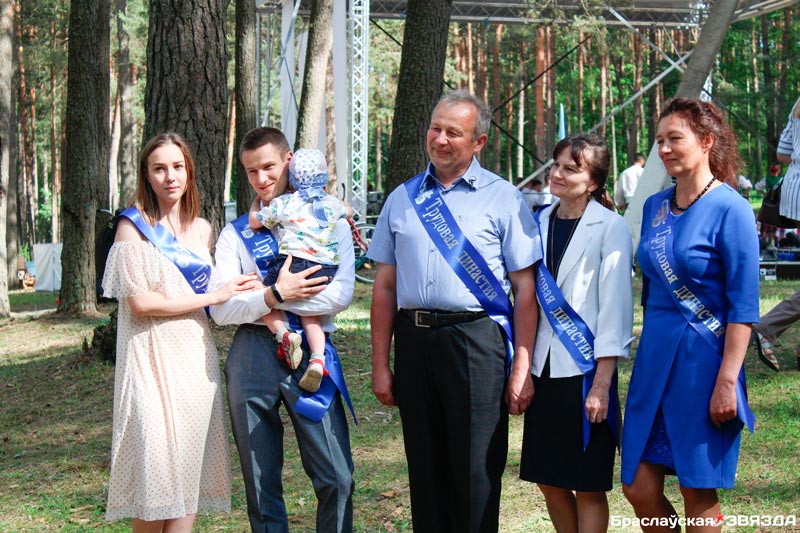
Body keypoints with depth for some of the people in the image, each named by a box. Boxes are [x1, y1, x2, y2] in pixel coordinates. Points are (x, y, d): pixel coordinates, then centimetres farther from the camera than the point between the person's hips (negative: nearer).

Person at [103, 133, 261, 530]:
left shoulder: (202, 228, 14)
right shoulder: (133, 225, -2)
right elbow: (140, 302, -11)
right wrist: (214, 296, -8)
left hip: (197, 358, 5)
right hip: (153, 359, -5)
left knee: (190, 469, 2)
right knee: (156, 469, -8)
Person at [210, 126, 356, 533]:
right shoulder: (236, 233, 12)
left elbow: (341, 295, -7)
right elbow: (221, 310, 3)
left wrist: (254, 297, -7)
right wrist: (274, 296, -13)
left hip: (312, 352, -2)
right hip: (253, 357, 2)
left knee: (336, 478, -8)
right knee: (260, 481, 7)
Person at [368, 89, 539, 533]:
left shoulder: (503, 199, 2)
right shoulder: (402, 199, 13)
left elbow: (525, 289, -2)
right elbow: (384, 286, 14)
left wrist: (522, 368, -8)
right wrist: (380, 363, 8)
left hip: (476, 342, -4)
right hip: (413, 342, 4)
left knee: (476, 473, -2)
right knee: (425, 471, 10)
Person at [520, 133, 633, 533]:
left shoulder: (610, 228, -7)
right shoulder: (538, 223, 9)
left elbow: (615, 307, -10)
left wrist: (602, 384, -14)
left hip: (585, 369, -5)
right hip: (542, 368, 6)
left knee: (588, 487, 1)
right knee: (550, 481, 11)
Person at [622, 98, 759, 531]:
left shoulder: (729, 209, -11)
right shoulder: (655, 206, 8)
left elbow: (743, 307, -13)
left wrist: (727, 382, -17)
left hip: (703, 360, -6)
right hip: (654, 357, 6)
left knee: (699, 495, 4)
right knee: (639, 488, 6)